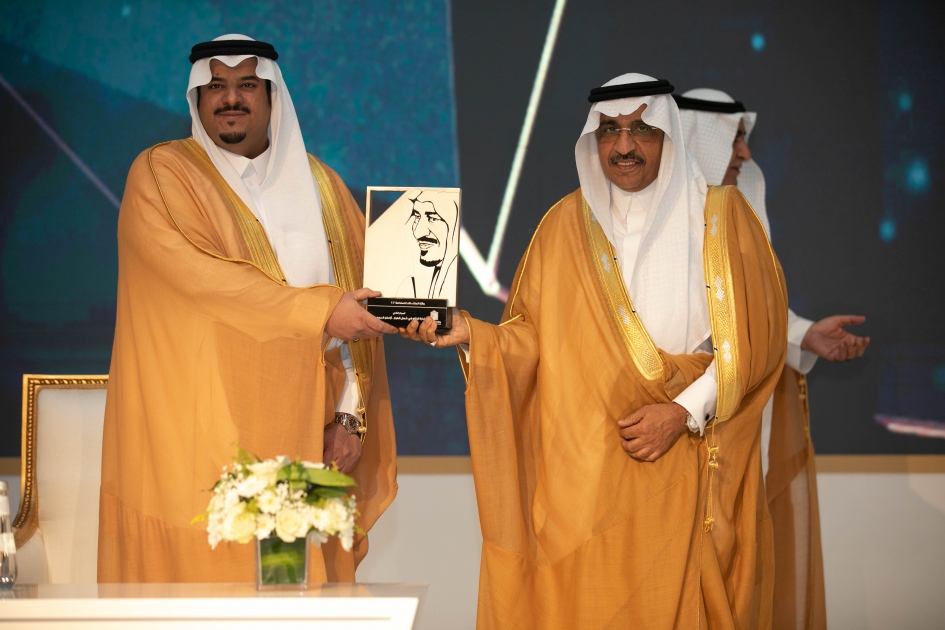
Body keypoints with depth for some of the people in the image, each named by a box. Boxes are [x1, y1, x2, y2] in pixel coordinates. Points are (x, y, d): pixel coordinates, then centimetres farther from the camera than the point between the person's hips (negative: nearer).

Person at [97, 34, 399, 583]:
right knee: (200, 570, -5)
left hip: (299, 436, 3)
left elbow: (355, 303, 10)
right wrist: (317, 309, -18)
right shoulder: (160, 174, 1)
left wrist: (350, 414, 0)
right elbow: (198, 274, -16)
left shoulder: (319, 185, 14)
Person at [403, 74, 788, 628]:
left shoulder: (719, 214, 3)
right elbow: (530, 338, 7)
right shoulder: (567, 224, 10)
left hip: (687, 472, -2)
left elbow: (757, 337, -1)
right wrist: (468, 333, -11)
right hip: (583, 472, 2)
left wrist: (684, 413, -10)